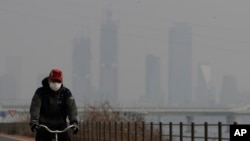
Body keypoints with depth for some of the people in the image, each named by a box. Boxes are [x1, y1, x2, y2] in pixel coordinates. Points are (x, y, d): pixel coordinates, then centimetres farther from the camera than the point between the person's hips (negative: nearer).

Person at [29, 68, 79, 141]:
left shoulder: (66, 93, -4)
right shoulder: (40, 92, -8)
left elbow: (71, 107, -17)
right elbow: (35, 107, -21)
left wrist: (74, 122, -35)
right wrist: (34, 122, -40)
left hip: (60, 126, 1)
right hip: (44, 126, -1)